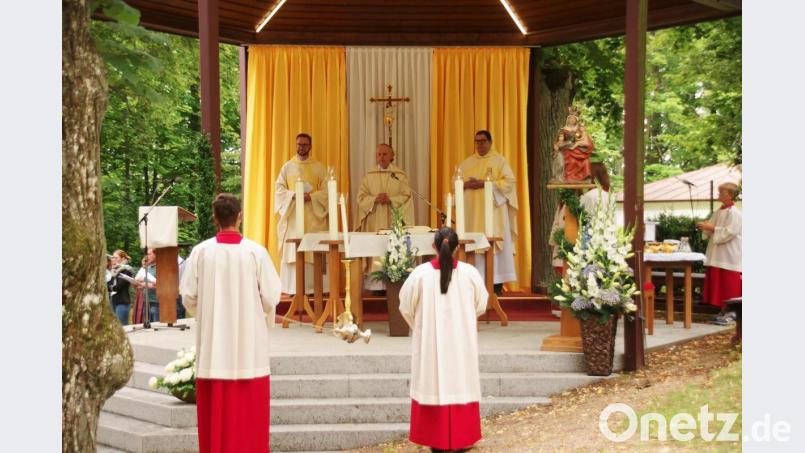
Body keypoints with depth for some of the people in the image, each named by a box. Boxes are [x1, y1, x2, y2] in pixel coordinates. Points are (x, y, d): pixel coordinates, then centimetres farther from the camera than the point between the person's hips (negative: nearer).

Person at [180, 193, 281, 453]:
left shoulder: (200, 252, -5)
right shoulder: (256, 252, -9)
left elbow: (188, 297, -2)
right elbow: (271, 297, -6)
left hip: (212, 347, 1)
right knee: (249, 410, 7)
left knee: (215, 410, 9)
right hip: (249, 344, -1)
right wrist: (266, 319, 15)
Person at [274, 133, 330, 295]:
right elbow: (279, 189, 4)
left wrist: (311, 197, -16)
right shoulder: (287, 167, 9)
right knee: (292, 251, -4)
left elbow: (326, 190, 1)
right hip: (292, 216, 1)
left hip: (313, 216, 0)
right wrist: (293, 195, -14)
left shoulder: (319, 167, 7)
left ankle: (313, 286, -2)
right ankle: (293, 287, -1)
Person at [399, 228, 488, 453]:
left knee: (433, 384, 8)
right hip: (461, 340, 1)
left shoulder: (421, 273, -11)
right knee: (460, 383, 10)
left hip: (429, 340, -1)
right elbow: (481, 305, 4)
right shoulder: (470, 272, -8)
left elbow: (406, 306, -1)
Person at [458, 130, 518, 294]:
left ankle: (497, 283, -4)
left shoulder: (499, 160, 2)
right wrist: (466, 184, -12)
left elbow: (509, 181, -9)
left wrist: (484, 183, -17)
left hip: (492, 210, -4)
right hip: (473, 210, 4)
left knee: (494, 245, -6)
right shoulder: (467, 162, 15)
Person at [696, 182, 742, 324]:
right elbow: (713, 229, 19)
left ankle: (730, 313, 3)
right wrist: (705, 227, -1)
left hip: (729, 256, -8)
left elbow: (729, 232, -20)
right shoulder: (719, 211, 13)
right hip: (718, 255, 8)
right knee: (718, 284, 10)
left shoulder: (734, 213, -13)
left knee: (728, 285, -3)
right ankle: (723, 311, 17)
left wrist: (712, 227, -19)